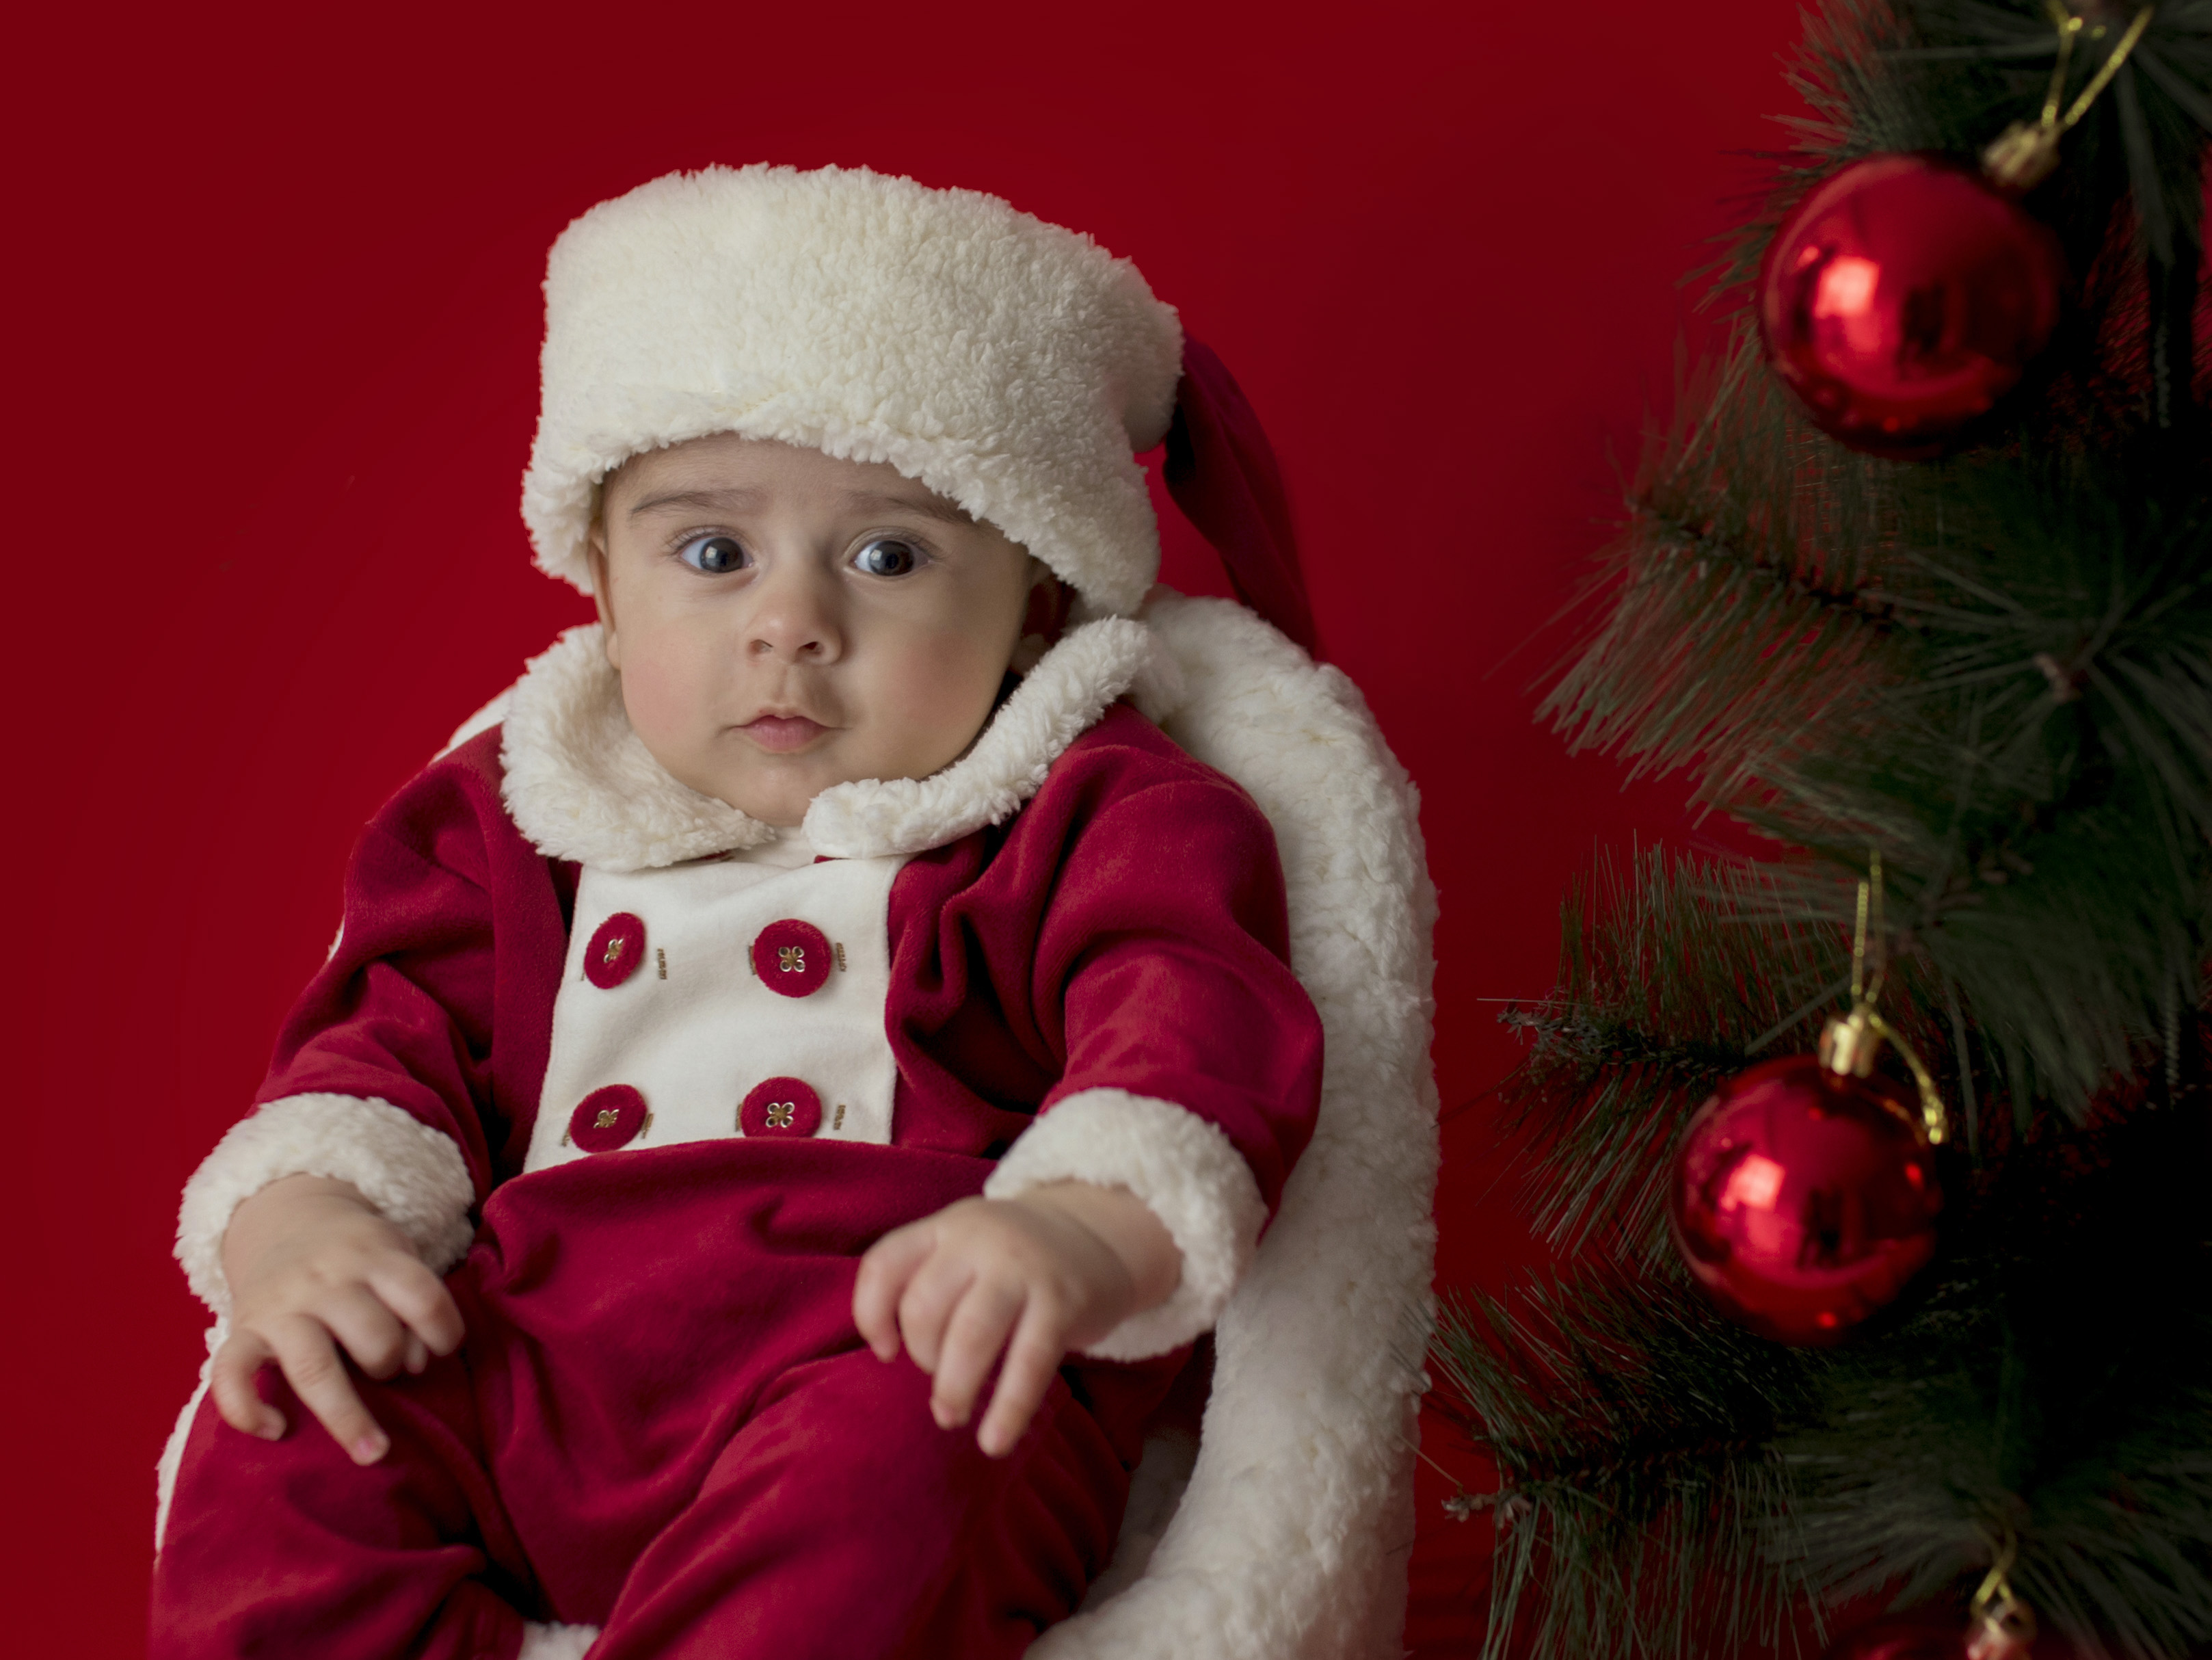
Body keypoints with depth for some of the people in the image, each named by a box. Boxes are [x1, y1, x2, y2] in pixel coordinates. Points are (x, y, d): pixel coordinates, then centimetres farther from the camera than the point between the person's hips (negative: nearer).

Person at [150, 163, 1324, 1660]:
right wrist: (299, 1212, -6)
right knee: (282, 1440, -22)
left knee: (874, 1475, -39)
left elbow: (1189, 1029, -9)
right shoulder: (518, 822, 23)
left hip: (886, 1378, -4)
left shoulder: (1093, 821, 7)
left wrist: (1090, 1224, -32)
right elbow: (396, 1037, 19)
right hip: (525, 1378, 5)